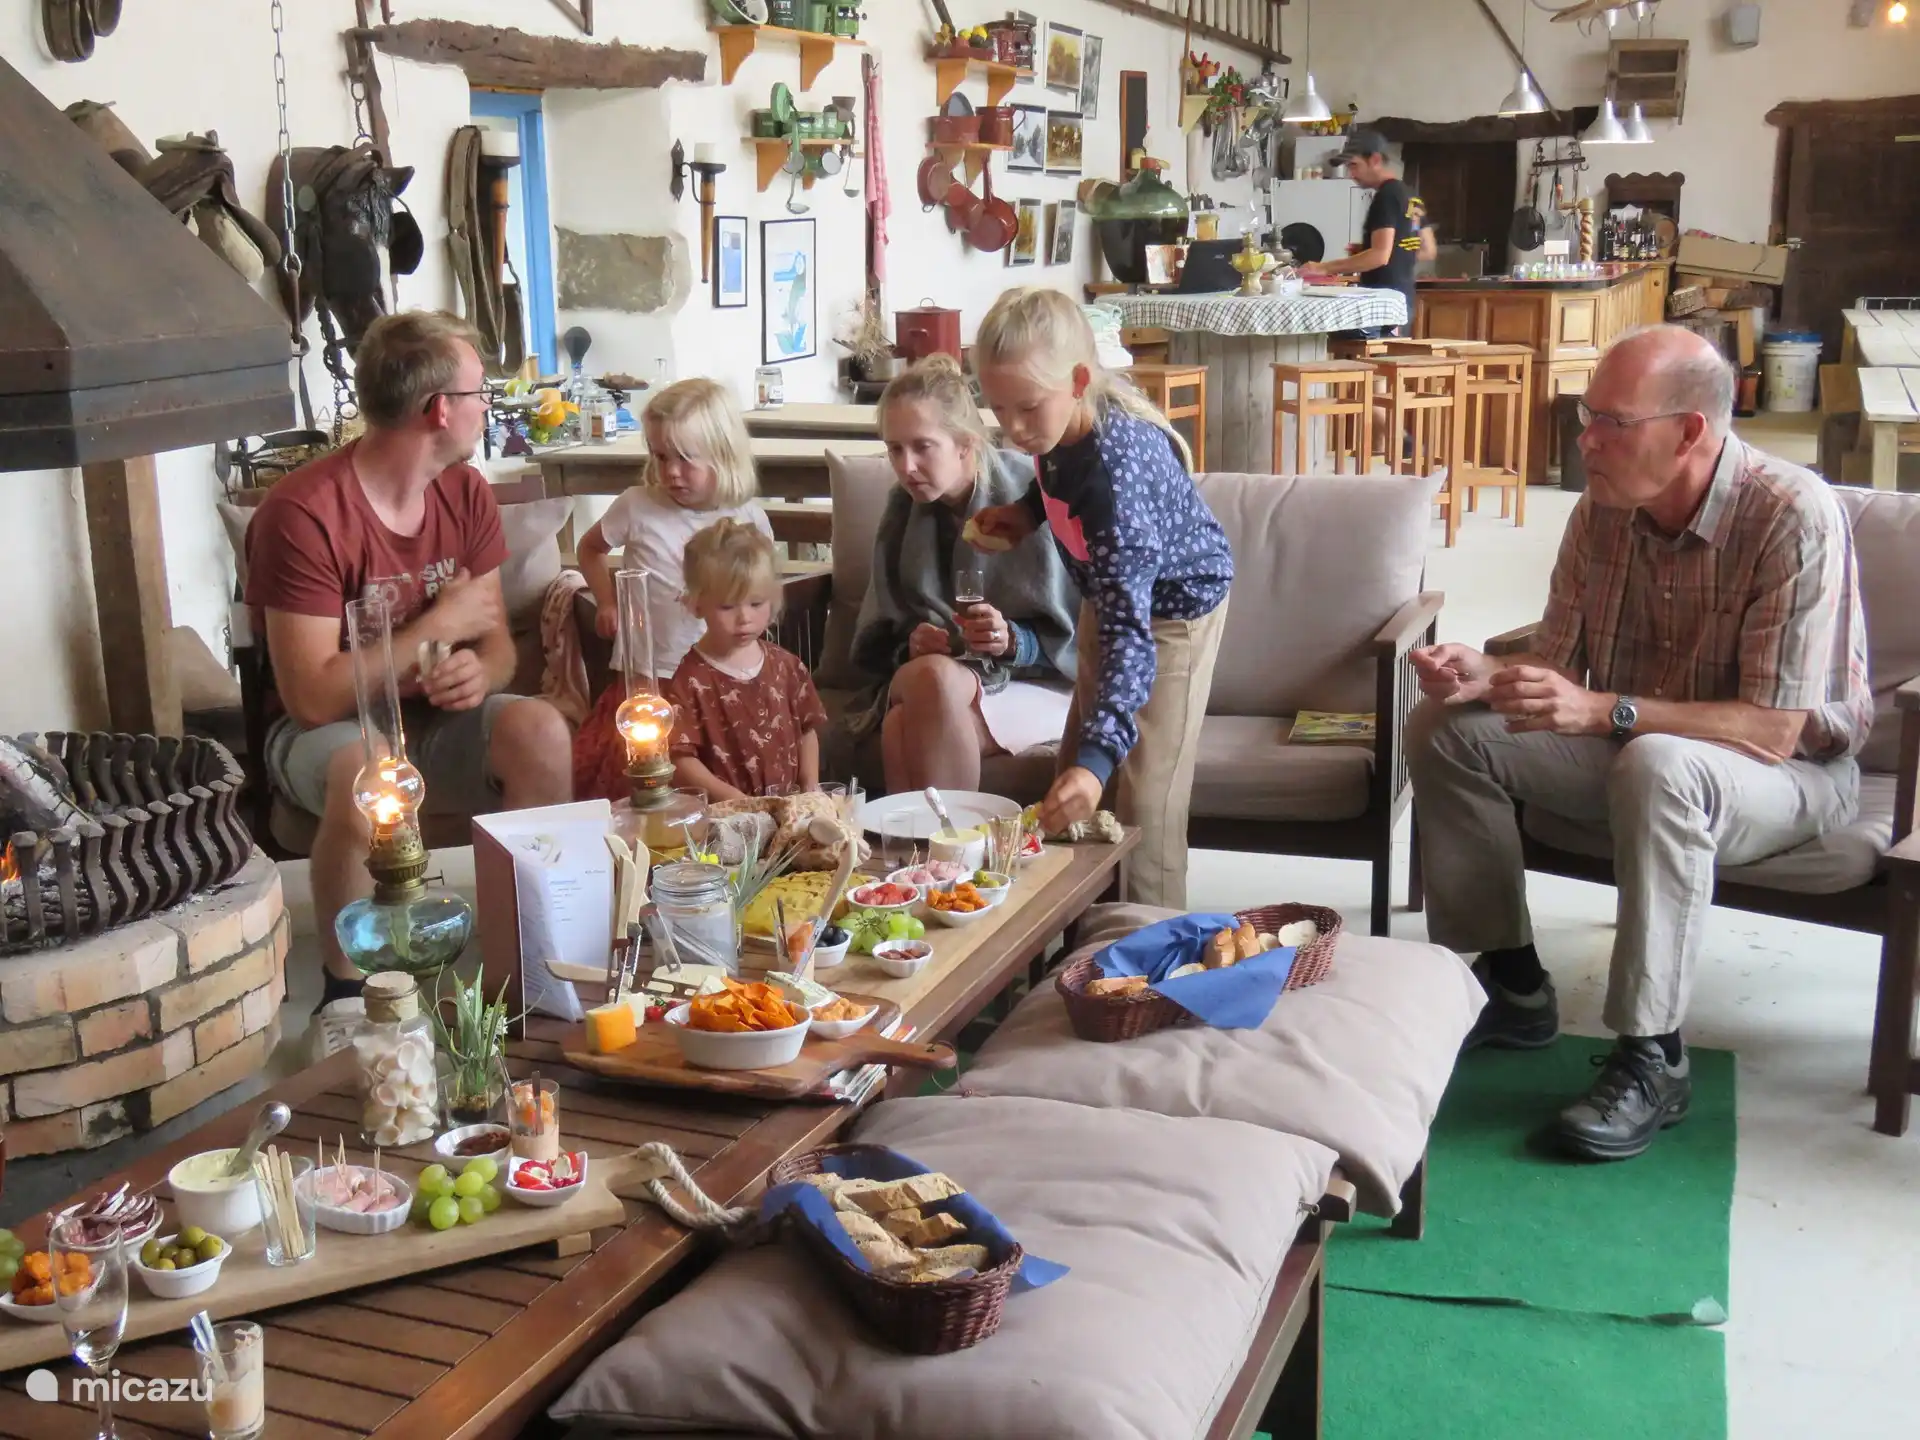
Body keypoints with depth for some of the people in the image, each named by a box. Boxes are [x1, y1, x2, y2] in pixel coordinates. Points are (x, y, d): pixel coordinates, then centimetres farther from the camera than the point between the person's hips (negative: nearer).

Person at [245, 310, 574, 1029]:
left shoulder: (466, 493, 0)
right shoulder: (303, 513, -22)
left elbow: (495, 639, 5)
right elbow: (312, 698, -25)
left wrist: (480, 670, -20)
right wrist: (440, 627, -19)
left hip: (436, 719, 5)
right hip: (328, 729, -5)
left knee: (541, 731, -25)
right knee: (364, 774, -39)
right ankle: (347, 992, -17)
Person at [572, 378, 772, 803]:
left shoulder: (747, 520, 1)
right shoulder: (638, 506, -1)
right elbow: (590, 549, 20)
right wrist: (608, 602, 6)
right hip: (646, 673, 0)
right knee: (626, 774, -14)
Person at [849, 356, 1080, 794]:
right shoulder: (904, 509, 3)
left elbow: (1073, 640, -6)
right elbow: (877, 640, 9)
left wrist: (1014, 641, -24)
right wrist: (909, 647, -13)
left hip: (1038, 684, -3)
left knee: (934, 677, -35)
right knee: (899, 725, -33)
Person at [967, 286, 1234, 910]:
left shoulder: (1115, 467, -41)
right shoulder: (1063, 422, -20)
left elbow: (1129, 630, -46)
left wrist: (1097, 756, -54)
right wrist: (1027, 513, -11)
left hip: (1175, 606, -8)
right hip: (1111, 594, 8)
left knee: (1144, 795, -8)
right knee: (1074, 774, 13)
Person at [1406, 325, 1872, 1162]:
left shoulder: (1793, 517, -26)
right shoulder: (1604, 510, -7)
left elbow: (1773, 730, -29)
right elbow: (1558, 665, 1)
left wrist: (1604, 711, -39)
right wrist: (1486, 676, -22)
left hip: (1793, 770, -7)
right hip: (1631, 746, 7)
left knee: (1657, 767, -39)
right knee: (1446, 731, -6)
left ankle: (1651, 1059, -27)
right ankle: (1512, 987, 3)